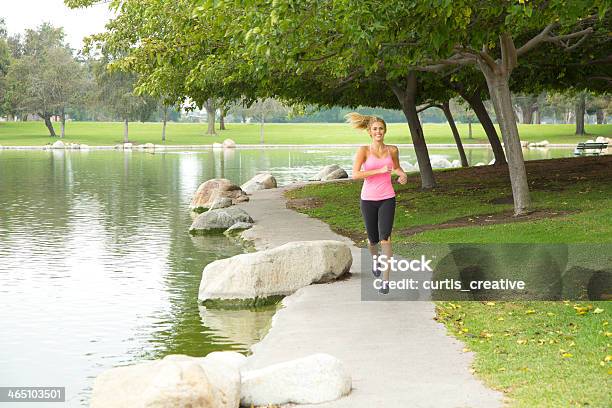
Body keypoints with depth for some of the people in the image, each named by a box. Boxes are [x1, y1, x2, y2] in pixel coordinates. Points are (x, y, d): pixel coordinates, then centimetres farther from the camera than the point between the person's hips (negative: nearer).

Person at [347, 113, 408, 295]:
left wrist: (403, 174, 0)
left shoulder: (392, 150, 2)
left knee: (385, 238, -15)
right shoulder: (363, 150, -7)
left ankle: (386, 281, -13)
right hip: (368, 199, 0)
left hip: (387, 199, 0)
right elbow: (355, 174, -18)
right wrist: (380, 170, -24)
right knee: (373, 239, 12)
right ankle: (375, 260, 48)